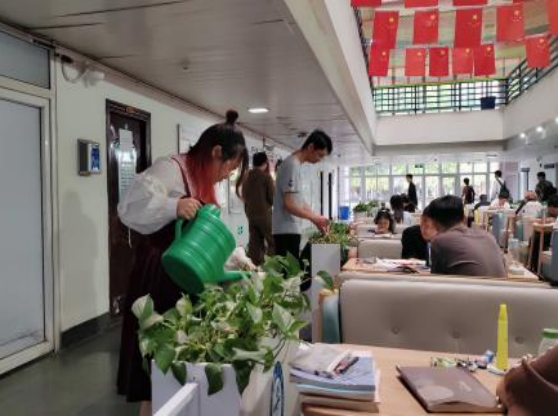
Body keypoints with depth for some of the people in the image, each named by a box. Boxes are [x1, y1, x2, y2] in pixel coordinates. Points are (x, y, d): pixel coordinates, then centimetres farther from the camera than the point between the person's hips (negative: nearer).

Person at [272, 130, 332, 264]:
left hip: (290, 229, 10)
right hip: (286, 231, -10)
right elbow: (289, 205, -21)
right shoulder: (292, 165, -16)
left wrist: (316, 217, 12)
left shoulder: (296, 164, 14)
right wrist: (315, 218, -11)